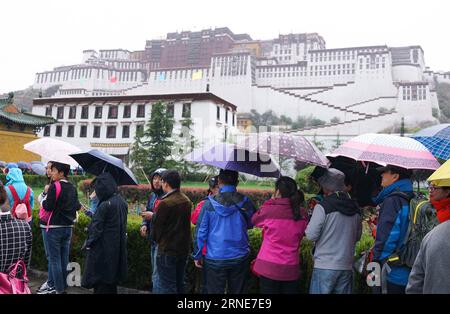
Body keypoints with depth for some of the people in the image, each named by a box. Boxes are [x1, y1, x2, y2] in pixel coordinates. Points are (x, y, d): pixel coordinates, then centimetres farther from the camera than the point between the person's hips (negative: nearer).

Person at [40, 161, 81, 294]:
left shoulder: (54, 186, -14)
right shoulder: (72, 188, 6)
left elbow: (48, 207, -17)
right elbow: (77, 206, 12)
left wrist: (44, 199, 2)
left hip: (54, 228, -7)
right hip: (68, 227, 7)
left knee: (54, 260, 1)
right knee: (64, 259, 14)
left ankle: (60, 289, 3)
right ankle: (64, 286, 21)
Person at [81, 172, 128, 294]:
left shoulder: (104, 205, -19)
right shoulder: (122, 203, 3)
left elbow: (96, 227, -17)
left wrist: (88, 244, -6)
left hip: (103, 249, -7)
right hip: (118, 248, 7)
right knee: (112, 278, 18)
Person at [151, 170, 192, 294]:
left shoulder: (165, 203, -19)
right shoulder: (187, 201, 3)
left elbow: (157, 225, -10)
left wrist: (156, 239, 11)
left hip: (167, 250, -7)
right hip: (183, 248, 7)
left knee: (167, 286, 1)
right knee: (179, 284, 18)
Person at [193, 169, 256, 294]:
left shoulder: (209, 204, -10)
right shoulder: (245, 203, -6)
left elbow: (200, 232, -6)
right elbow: (250, 224, 12)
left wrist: (197, 255, 3)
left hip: (215, 259, -1)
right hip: (240, 258, 2)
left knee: (215, 290, 10)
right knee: (237, 291, 15)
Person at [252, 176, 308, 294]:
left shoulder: (268, 210, -13)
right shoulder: (302, 214, -3)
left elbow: (254, 220, 7)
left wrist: (270, 201, 10)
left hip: (269, 268, -2)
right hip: (291, 268, 3)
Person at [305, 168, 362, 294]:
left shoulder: (323, 207, -12)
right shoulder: (355, 208, 7)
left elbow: (311, 235, -13)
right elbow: (357, 236, 17)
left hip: (325, 266, -6)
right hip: (347, 266, 6)